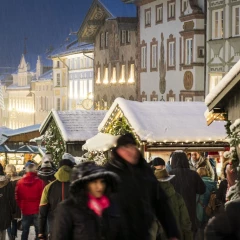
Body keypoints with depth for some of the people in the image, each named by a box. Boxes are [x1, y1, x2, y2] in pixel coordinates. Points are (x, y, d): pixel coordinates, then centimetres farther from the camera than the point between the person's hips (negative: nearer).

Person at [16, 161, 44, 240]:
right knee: (38, 231, 4)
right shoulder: (39, 182, -13)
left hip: (25, 211, 3)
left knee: (25, 231, 10)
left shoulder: (20, 182, -2)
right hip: (37, 211, -3)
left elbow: (17, 198, 4)